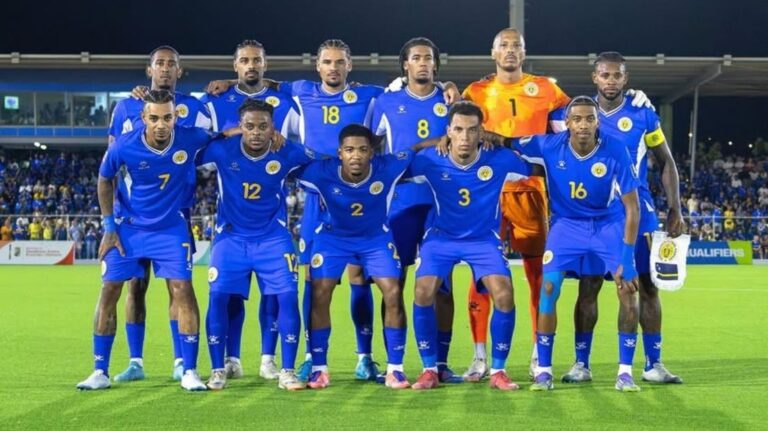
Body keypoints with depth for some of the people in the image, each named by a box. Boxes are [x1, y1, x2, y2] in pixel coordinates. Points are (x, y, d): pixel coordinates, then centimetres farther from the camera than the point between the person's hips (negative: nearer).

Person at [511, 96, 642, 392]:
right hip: (567, 223, 1)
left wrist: (626, 257, -22)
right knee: (549, 288, -13)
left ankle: (625, 372, 0)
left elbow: (632, 207, -18)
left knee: (629, 290, -12)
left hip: (609, 223, -1)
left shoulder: (615, 150, -24)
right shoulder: (549, 146, -20)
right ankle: (543, 370, -2)